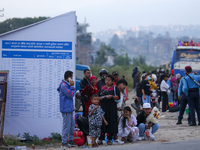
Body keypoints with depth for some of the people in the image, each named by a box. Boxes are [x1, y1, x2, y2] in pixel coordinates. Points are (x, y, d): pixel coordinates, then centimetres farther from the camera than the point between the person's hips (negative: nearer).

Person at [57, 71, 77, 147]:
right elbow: (70, 95, -19)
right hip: (66, 109, -10)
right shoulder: (64, 85, -16)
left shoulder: (67, 85, 16)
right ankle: (64, 142, 0)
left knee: (72, 124, 13)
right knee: (66, 126, -6)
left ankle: (70, 140, 21)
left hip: (70, 108, 10)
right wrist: (72, 86, -12)